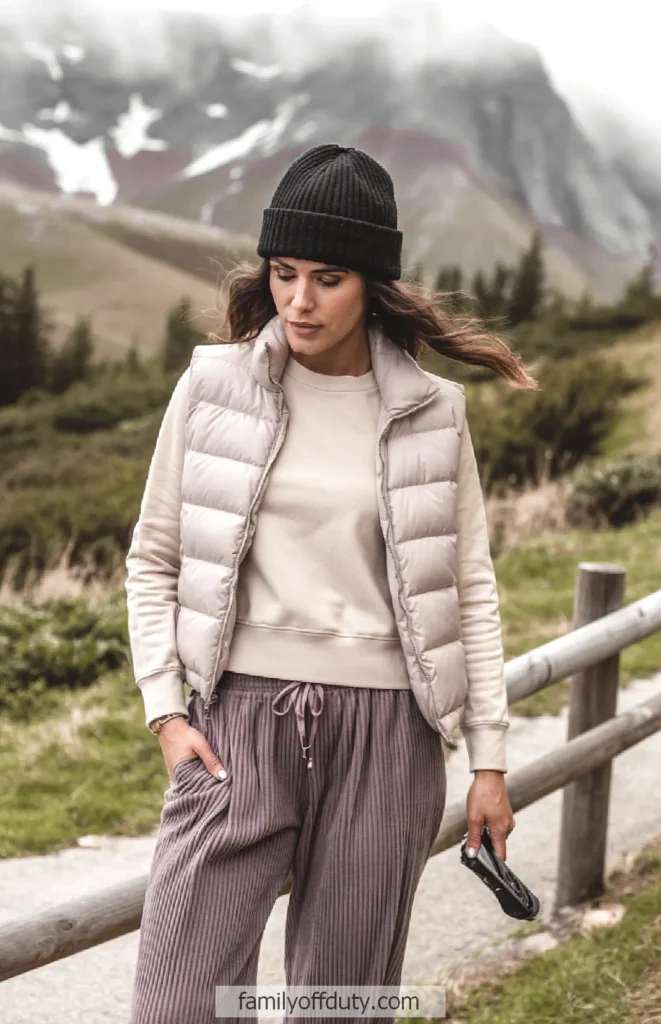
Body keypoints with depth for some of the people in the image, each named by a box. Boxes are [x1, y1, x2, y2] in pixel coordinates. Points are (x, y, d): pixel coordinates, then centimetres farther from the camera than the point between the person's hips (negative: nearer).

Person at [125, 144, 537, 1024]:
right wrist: (166, 711, -3)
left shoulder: (431, 412, 4)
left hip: (384, 729, 1)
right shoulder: (213, 387, 2)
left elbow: (470, 590, 8)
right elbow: (153, 562, 8)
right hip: (240, 721, 0)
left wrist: (490, 759, 6)